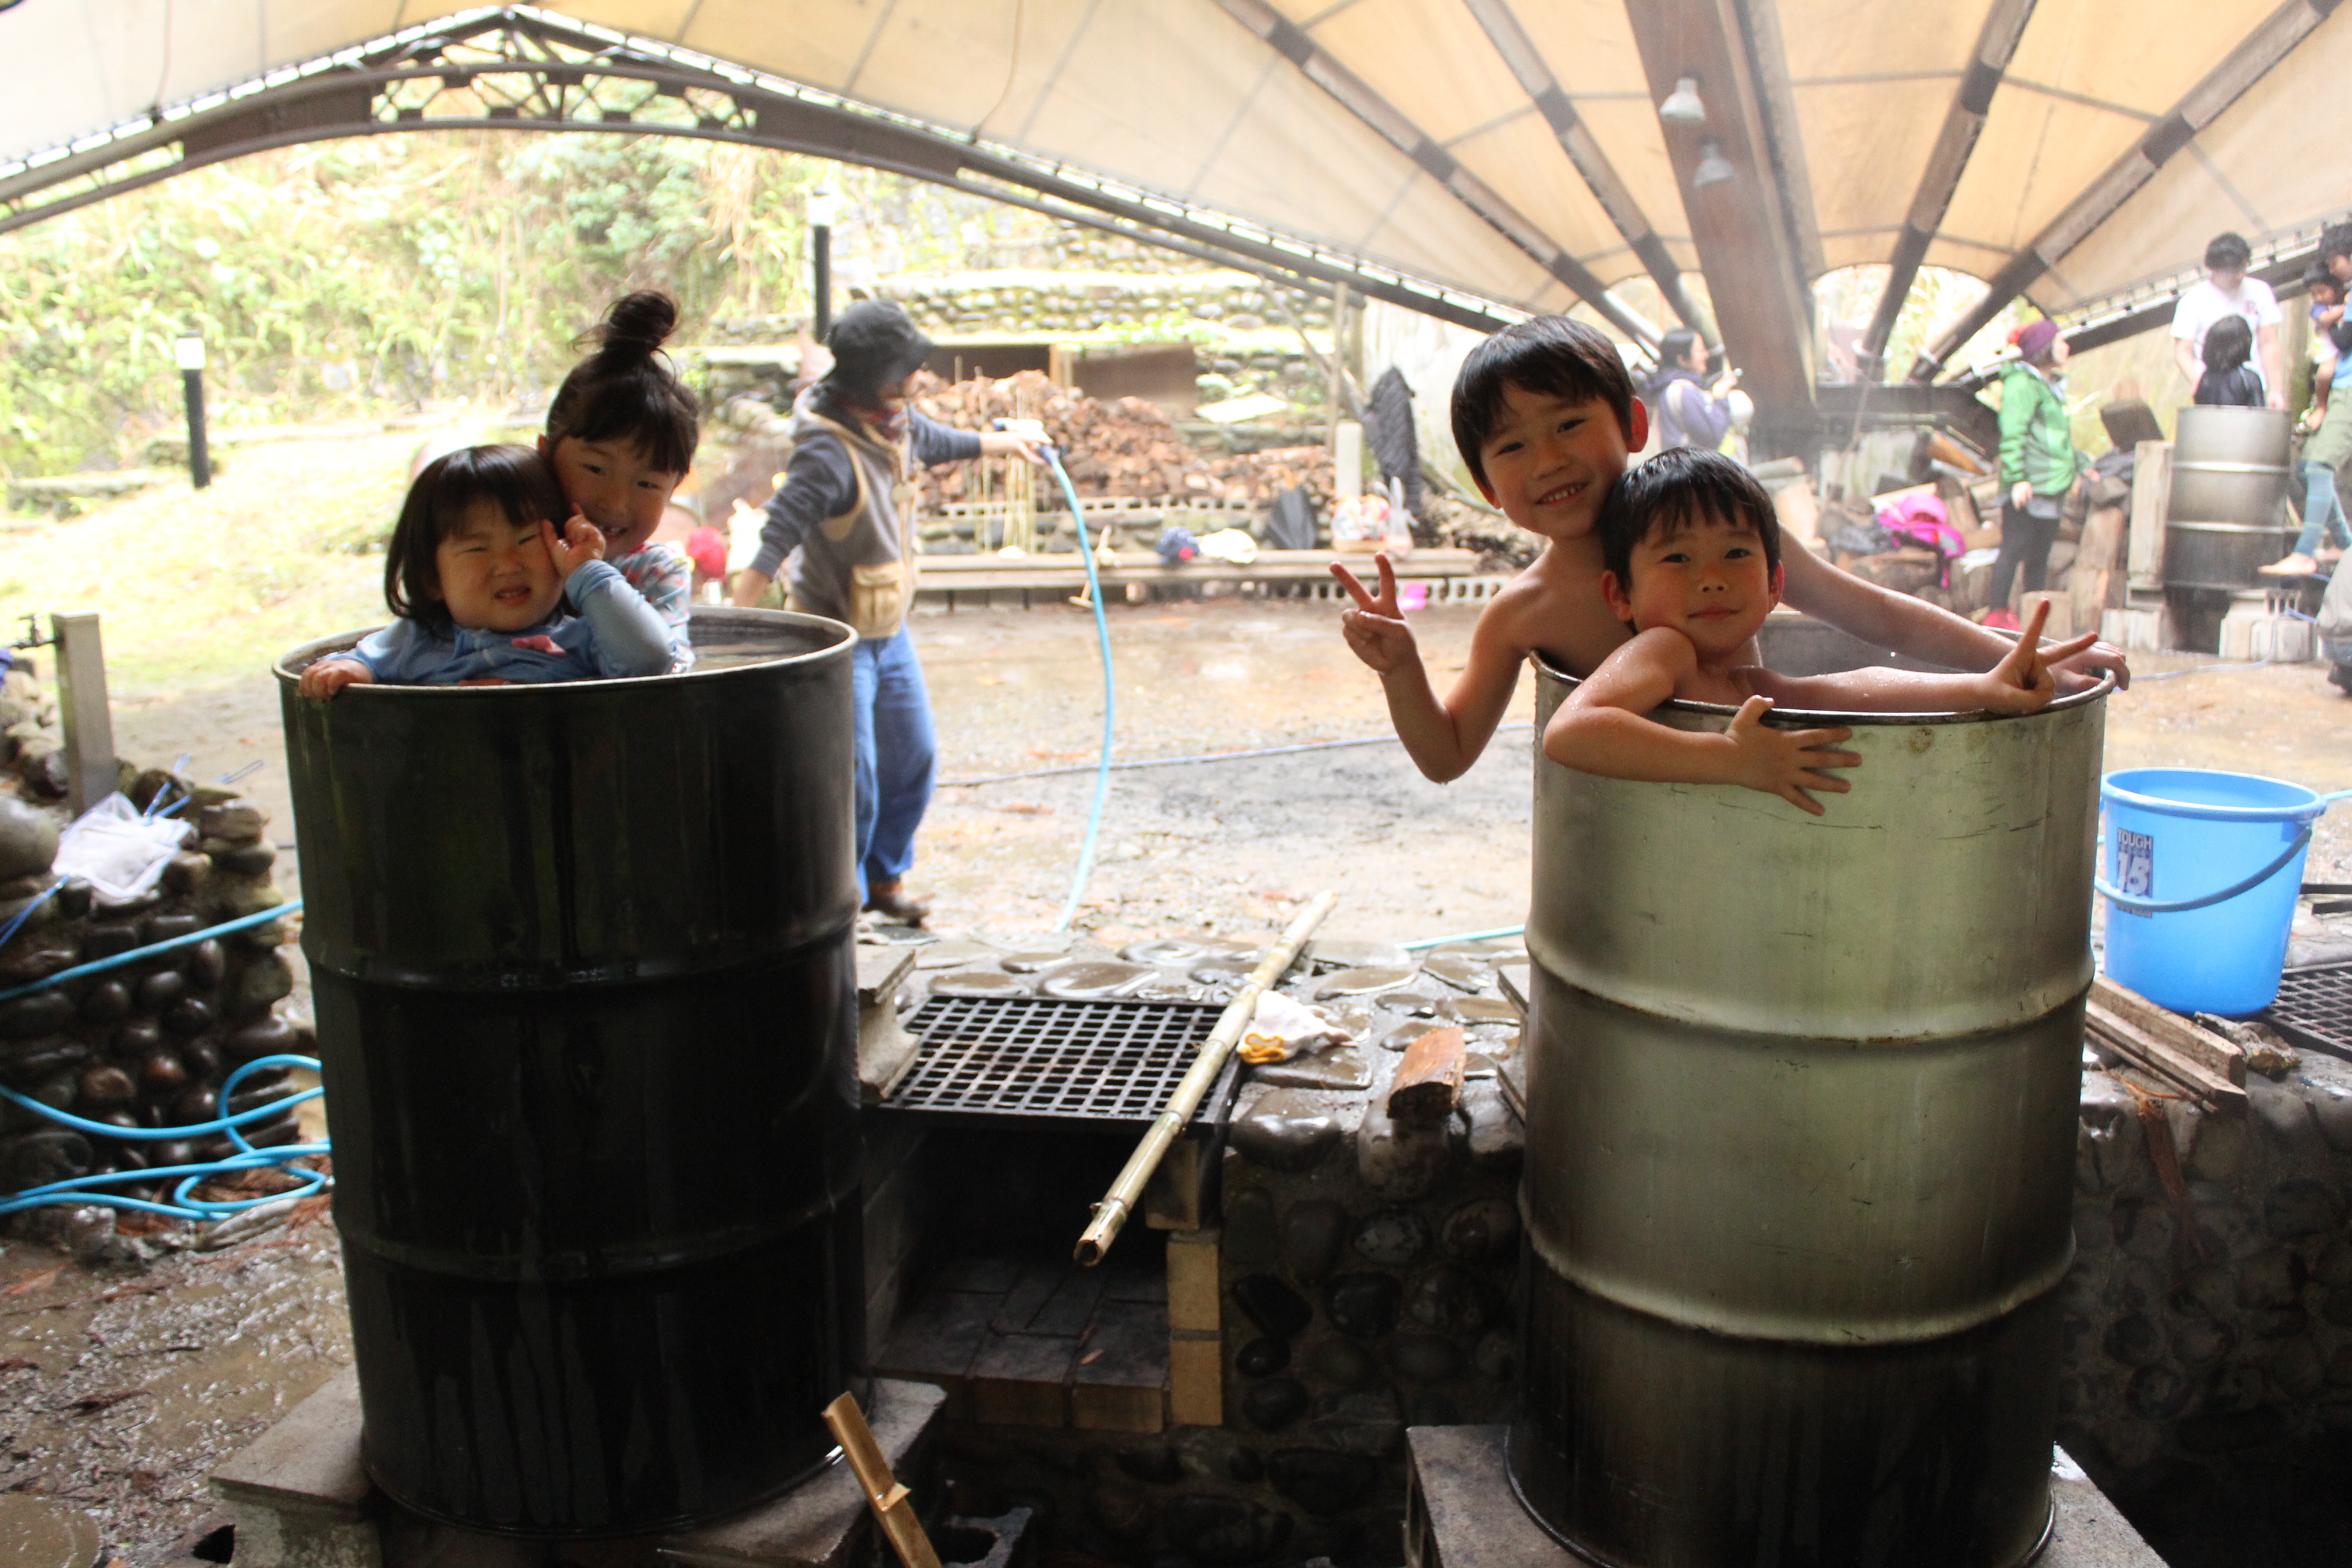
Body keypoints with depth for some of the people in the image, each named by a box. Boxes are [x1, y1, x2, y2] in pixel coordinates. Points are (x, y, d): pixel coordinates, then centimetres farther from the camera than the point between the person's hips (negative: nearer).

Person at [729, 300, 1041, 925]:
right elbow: (776, 537, -33)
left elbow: (938, 442, 24)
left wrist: (1004, 443, 40)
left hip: (890, 630, 9)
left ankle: (884, 877, 34)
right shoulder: (829, 455, -27)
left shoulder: (896, 423, 0)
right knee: (852, 776, -6)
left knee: (913, 757, 15)